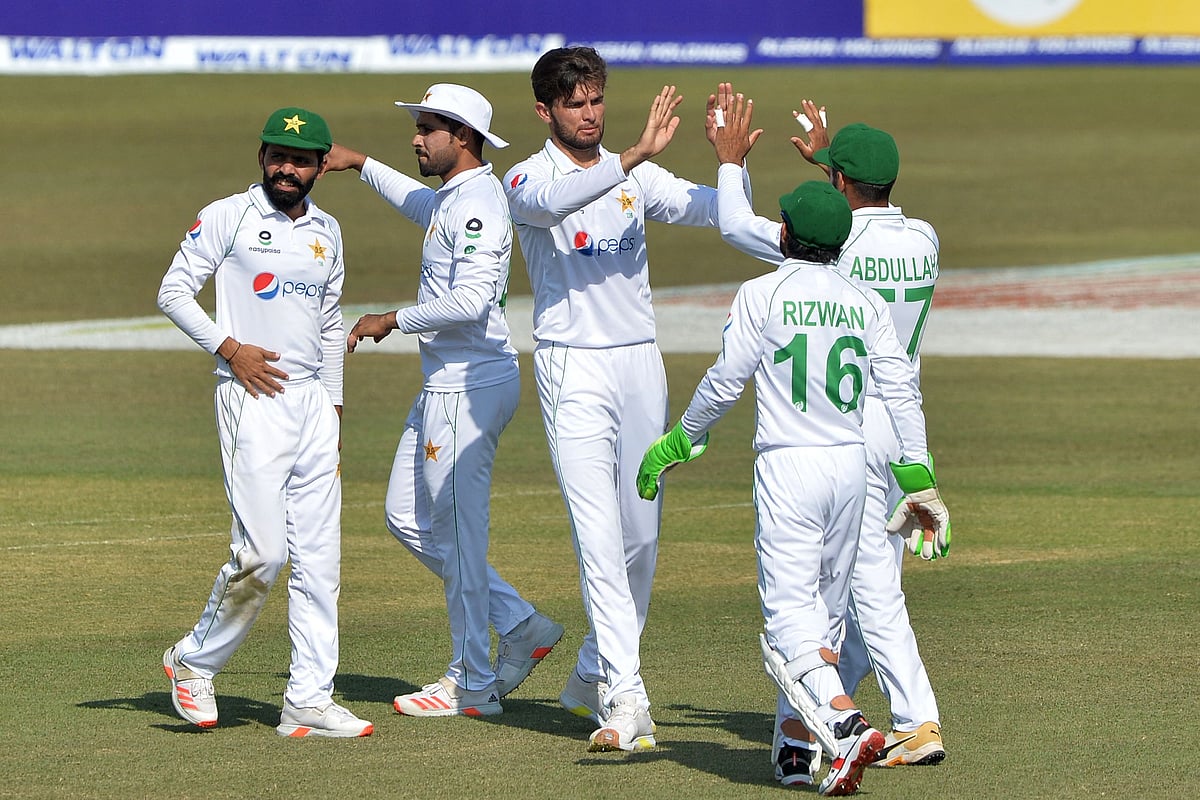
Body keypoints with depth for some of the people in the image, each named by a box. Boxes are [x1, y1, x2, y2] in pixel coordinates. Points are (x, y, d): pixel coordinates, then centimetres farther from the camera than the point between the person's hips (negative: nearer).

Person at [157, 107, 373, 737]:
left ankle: (309, 701, 1)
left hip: (312, 400, 6)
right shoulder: (228, 217, -2)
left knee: (319, 557, 1)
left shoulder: (326, 232, 15)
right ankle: (195, 661, 8)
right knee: (261, 551, -13)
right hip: (253, 398, -6)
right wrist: (229, 347, -14)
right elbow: (174, 291, -4)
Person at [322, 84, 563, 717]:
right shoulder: (448, 199, 15)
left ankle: (473, 686, 2)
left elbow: (472, 299, -29)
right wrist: (362, 166, 45)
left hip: (470, 389, -11)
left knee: (458, 533, -5)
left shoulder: (478, 201, -17)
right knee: (407, 518, 14)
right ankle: (519, 626, 18)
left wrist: (395, 320, -19)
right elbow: (420, 203, 42)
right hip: (443, 385, 11)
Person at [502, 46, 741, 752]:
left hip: (641, 362, 5)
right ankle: (625, 697, -21)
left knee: (642, 536, 9)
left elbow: (715, 211, -1)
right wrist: (637, 155, -38)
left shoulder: (636, 176, 11)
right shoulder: (528, 180, -4)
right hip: (573, 368, -5)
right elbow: (555, 202, -29)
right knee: (599, 534, -15)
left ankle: (594, 674, 26)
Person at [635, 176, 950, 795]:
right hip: (851, 465, 5)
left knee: (790, 615, -9)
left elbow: (725, 383, -5)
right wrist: (918, 481, 5)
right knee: (824, 611, 16)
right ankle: (795, 743, 19)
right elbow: (901, 392, 3)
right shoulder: (866, 303, 8)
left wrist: (676, 444, 10)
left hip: (788, 465, -5)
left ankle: (847, 726, -29)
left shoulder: (763, 294, -5)